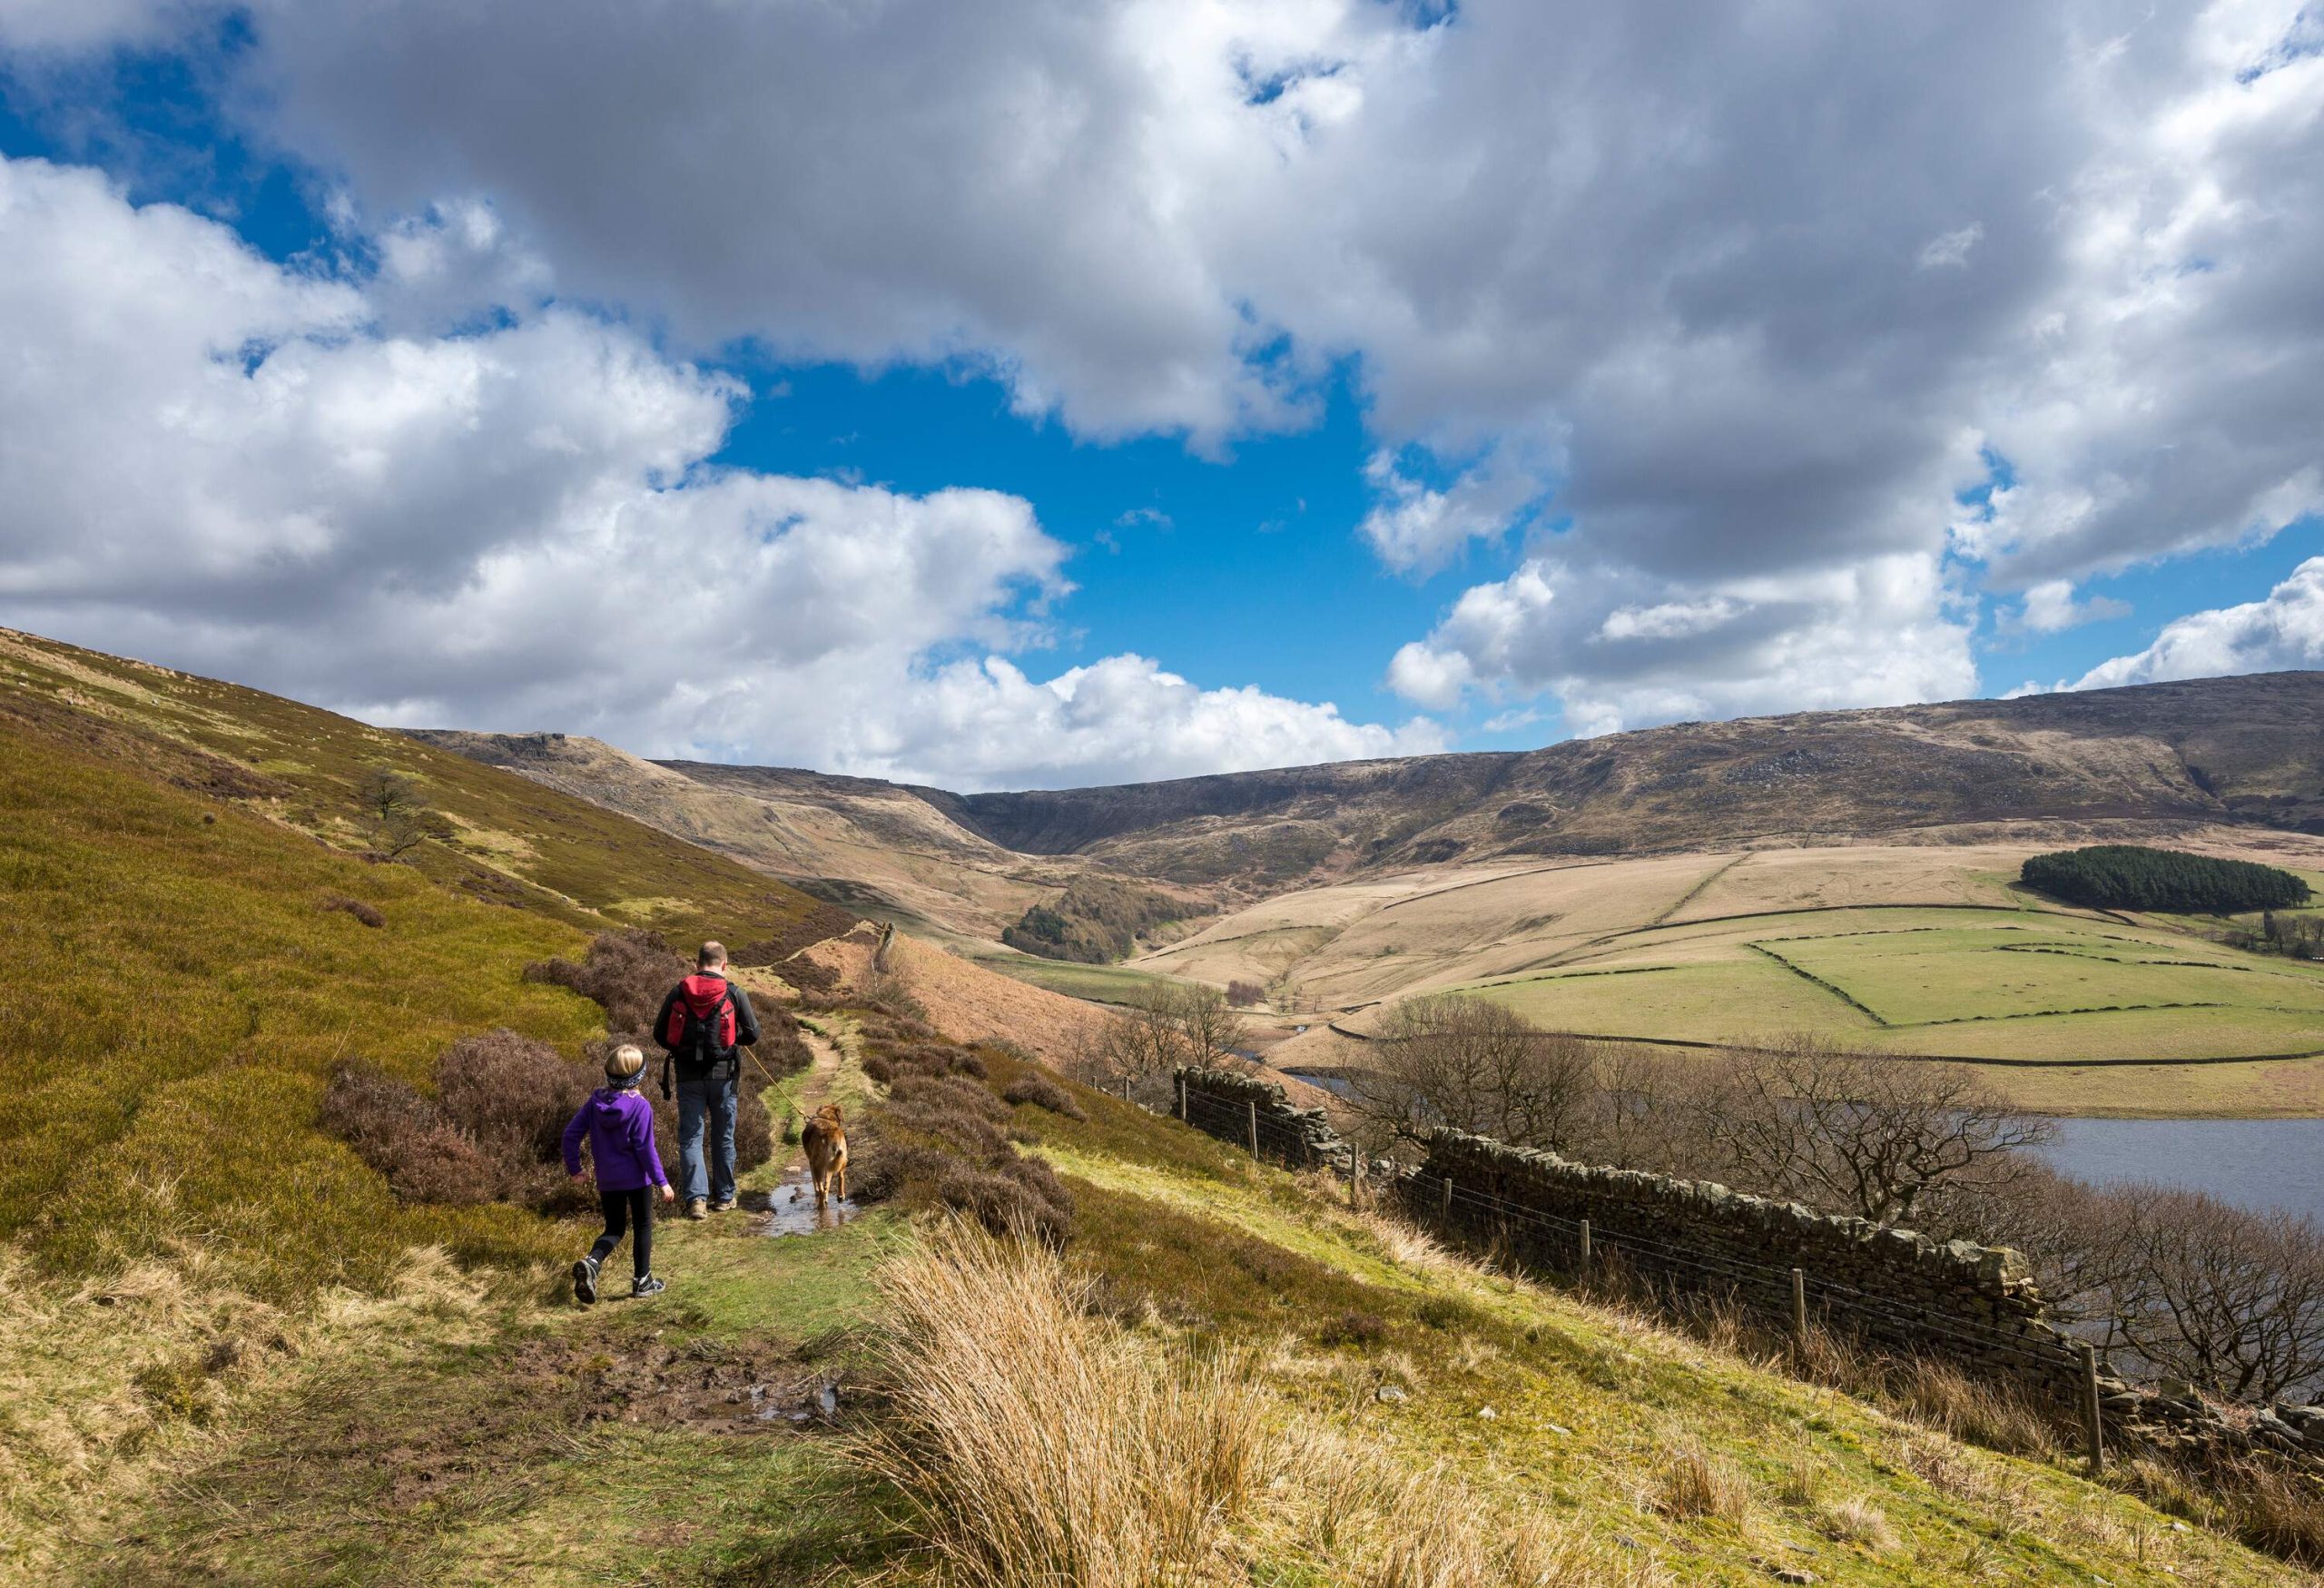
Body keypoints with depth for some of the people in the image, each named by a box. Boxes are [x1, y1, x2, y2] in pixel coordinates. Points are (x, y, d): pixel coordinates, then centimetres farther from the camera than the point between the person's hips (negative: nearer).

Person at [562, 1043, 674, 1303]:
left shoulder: (596, 1100, -3)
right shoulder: (640, 1106, -17)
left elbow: (571, 1133, 0)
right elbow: (645, 1148, -18)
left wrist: (573, 1166, 14)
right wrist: (661, 1181, -11)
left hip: (607, 1180, 4)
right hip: (636, 1177, -4)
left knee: (614, 1229, 17)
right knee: (642, 1227, 14)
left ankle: (591, 1262, -11)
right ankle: (642, 1280, 19)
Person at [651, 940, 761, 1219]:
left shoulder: (678, 992, -1)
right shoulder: (735, 994, -6)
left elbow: (660, 1034, 4)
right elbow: (753, 1035, -2)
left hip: (688, 1075, 1)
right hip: (723, 1074, 0)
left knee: (690, 1137, 5)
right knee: (723, 1138, 12)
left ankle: (696, 1197, -7)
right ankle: (724, 1196, 21)